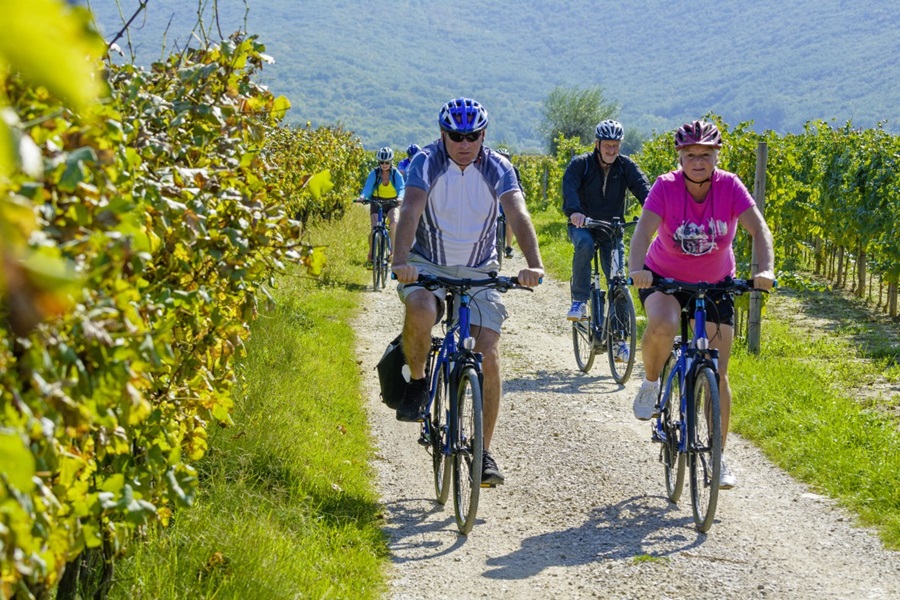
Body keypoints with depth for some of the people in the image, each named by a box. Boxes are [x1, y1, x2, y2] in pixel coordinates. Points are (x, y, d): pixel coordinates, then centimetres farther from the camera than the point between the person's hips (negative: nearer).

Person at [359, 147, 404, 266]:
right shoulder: (374, 173, -8)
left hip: (392, 204, 0)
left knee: (394, 222, -29)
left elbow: (401, 188, -19)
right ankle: (371, 254, 7)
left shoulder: (396, 174, -8)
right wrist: (362, 196, -40)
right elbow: (367, 187, -19)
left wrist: (400, 197, -42)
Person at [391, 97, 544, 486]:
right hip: (428, 265, -1)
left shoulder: (497, 168, -10)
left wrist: (533, 265, -40)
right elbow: (410, 212, -27)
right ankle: (417, 383, -5)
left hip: (478, 272, 1)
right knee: (420, 312, -35)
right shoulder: (426, 163, -13)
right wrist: (401, 261, -44)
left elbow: (518, 215, -23)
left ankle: (484, 453, 1)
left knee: (488, 357, -11)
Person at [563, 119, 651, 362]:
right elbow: (569, 188, -27)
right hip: (583, 225, -2)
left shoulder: (626, 166, -5)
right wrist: (574, 212, -48)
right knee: (585, 245, -37)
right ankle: (579, 301, -24)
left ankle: (619, 339, 2)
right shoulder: (580, 164, -11)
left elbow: (642, 188, -19)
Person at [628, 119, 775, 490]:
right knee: (662, 327, -36)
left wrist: (765, 269, -43)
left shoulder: (730, 187, -18)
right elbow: (643, 231, -32)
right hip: (664, 278, -1)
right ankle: (650, 384, -4)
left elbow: (758, 228, -25)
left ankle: (719, 457, 10)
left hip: (715, 284, 2)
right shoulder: (666, 187, -20)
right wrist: (637, 269, -51)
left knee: (717, 373, -2)